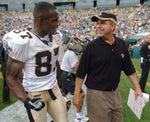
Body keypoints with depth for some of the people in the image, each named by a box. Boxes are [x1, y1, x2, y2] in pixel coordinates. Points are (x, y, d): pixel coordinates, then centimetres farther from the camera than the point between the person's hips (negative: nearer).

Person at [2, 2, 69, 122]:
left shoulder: (56, 36, -1)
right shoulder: (22, 42, -22)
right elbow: (12, 76, -14)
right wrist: (26, 100, -27)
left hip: (54, 89, 6)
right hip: (34, 95, -6)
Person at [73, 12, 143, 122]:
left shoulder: (121, 44, 2)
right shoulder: (91, 46, -11)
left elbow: (129, 69, 11)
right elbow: (81, 73, -8)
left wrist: (137, 88, 6)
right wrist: (76, 95, -9)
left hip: (115, 93, 5)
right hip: (97, 94, -5)